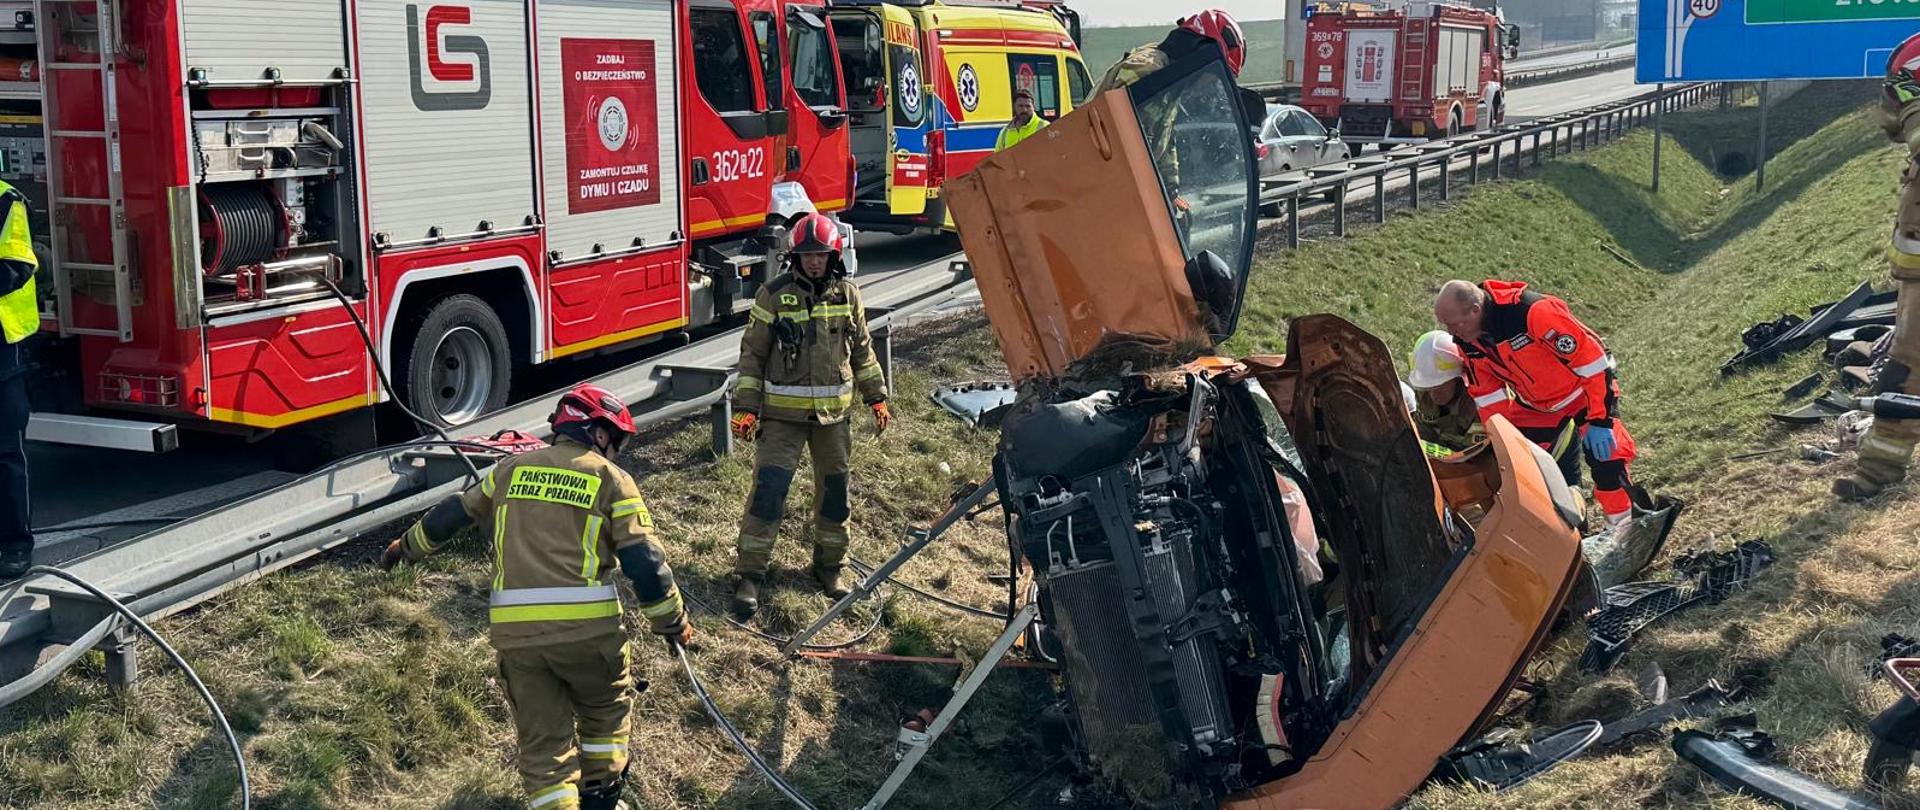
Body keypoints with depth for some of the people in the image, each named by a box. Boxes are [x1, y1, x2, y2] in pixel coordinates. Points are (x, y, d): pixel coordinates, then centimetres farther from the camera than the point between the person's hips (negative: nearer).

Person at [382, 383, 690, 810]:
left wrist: (408, 546, 43)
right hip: (586, 626, -2)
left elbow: (454, 514, 26)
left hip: (513, 629, 3)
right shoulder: (611, 478, 3)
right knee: (605, 710, 25)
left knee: (542, 741, 11)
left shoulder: (512, 468, 15)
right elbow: (645, 562, -2)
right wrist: (673, 623, 9)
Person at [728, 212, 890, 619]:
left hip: (834, 413, 4)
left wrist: (876, 398, 11)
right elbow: (752, 354, -3)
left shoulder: (848, 295, 3)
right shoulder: (773, 295, -6)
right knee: (769, 489, -10)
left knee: (835, 489, 11)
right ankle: (749, 574, -3)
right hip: (783, 413, -3)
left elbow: (862, 351, 13)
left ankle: (829, 566, 28)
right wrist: (746, 407, -8)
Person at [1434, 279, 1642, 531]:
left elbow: (1591, 358, -29)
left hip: (1583, 393, -6)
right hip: (1534, 405, 6)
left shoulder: (1533, 311, -35)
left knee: (1606, 460, -12)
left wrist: (1599, 420, -25)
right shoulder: (1467, 340, -14)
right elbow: (1487, 396, -1)